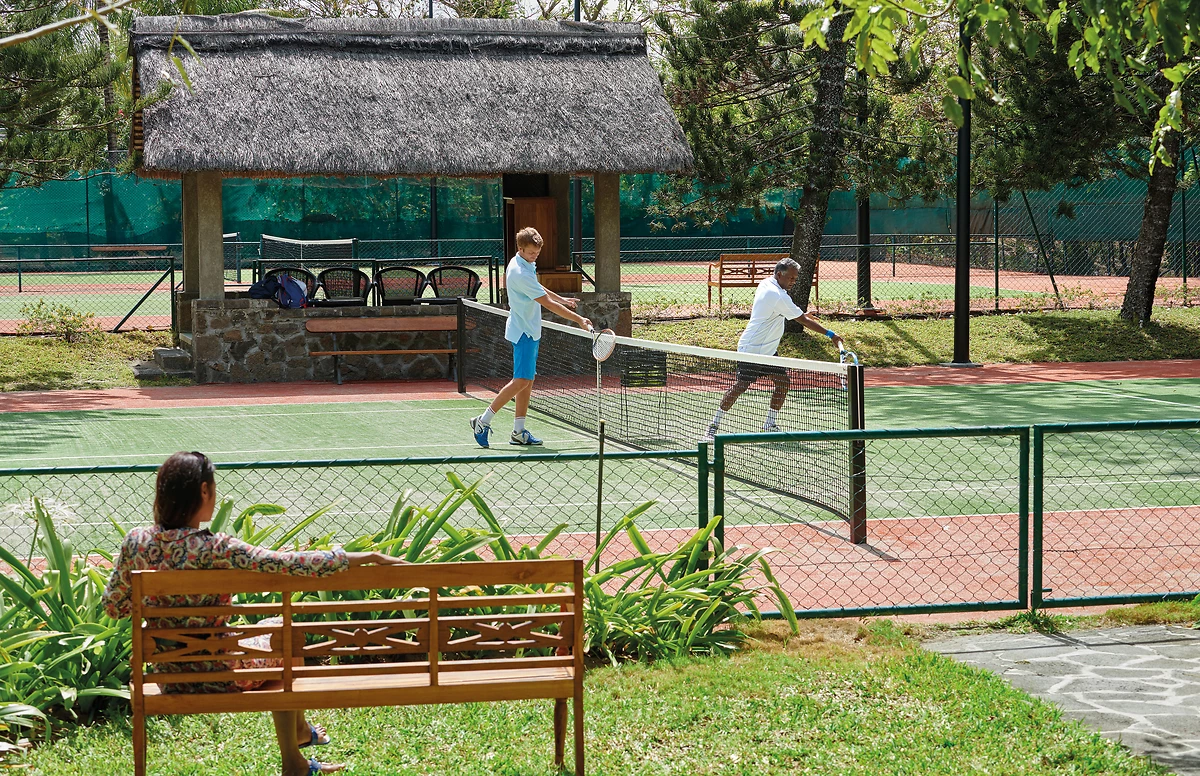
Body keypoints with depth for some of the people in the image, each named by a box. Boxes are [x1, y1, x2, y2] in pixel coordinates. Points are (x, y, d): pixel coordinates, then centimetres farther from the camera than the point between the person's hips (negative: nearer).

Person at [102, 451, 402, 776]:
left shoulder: (135, 541, -10)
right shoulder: (215, 549, -26)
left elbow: (113, 606, 3)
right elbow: (294, 566, -28)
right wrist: (370, 557, -23)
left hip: (168, 676, 6)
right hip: (219, 676, -6)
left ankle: (300, 730, 50)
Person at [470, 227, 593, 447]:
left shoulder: (524, 264, 9)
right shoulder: (521, 273, -23)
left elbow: (538, 291, 28)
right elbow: (548, 304, -23)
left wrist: (563, 300, 34)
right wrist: (579, 320, -20)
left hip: (529, 331, 10)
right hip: (524, 332, -10)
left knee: (528, 381, 9)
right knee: (521, 381, -13)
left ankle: (519, 432, 11)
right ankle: (483, 421, -8)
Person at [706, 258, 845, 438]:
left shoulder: (765, 284, 6)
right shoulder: (779, 297, -23)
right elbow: (804, 321, -19)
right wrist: (830, 335, -14)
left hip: (768, 349, 10)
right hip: (752, 350, -10)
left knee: (783, 383, 5)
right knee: (740, 387, -8)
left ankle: (770, 423, 13)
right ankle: (714, 425, -1)